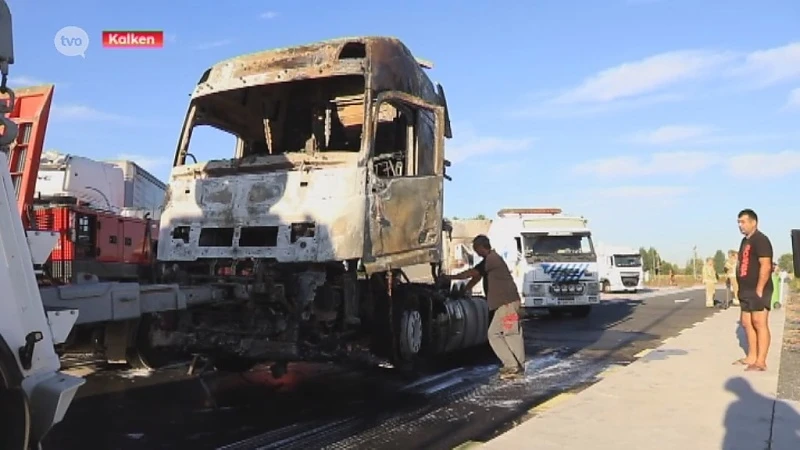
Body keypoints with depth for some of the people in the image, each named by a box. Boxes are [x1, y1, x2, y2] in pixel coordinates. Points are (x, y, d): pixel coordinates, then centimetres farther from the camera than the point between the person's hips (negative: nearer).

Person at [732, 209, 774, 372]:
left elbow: (766, 266, -19)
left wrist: (759, 290, -21)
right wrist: (741, 289, 18)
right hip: (746, 291, 10)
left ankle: (761, 362, -7)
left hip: (758, 291, -10)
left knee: (760, 323, -9)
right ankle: (751, 357, 19)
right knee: (747, 323, 12)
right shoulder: (745, 241, 18)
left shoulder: (760, 240, -12)